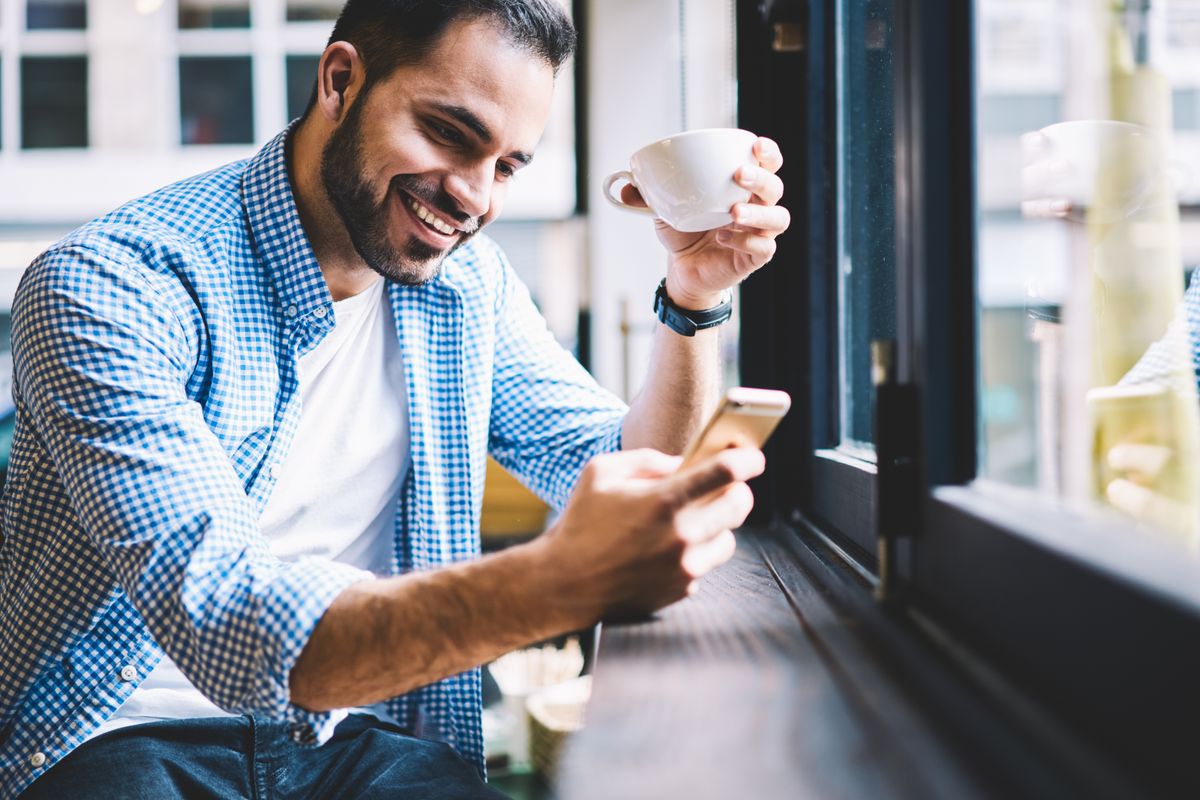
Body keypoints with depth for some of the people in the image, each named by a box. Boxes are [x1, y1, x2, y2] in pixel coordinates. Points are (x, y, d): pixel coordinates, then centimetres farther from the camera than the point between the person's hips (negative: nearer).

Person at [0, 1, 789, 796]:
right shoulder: (110, 283, -18)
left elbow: (631, 482, 8)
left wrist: (694, 295, -8)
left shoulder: (468, 283, 5)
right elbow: (222, 623, -30)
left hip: (358, 731, 5)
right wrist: (557, 581, -43)